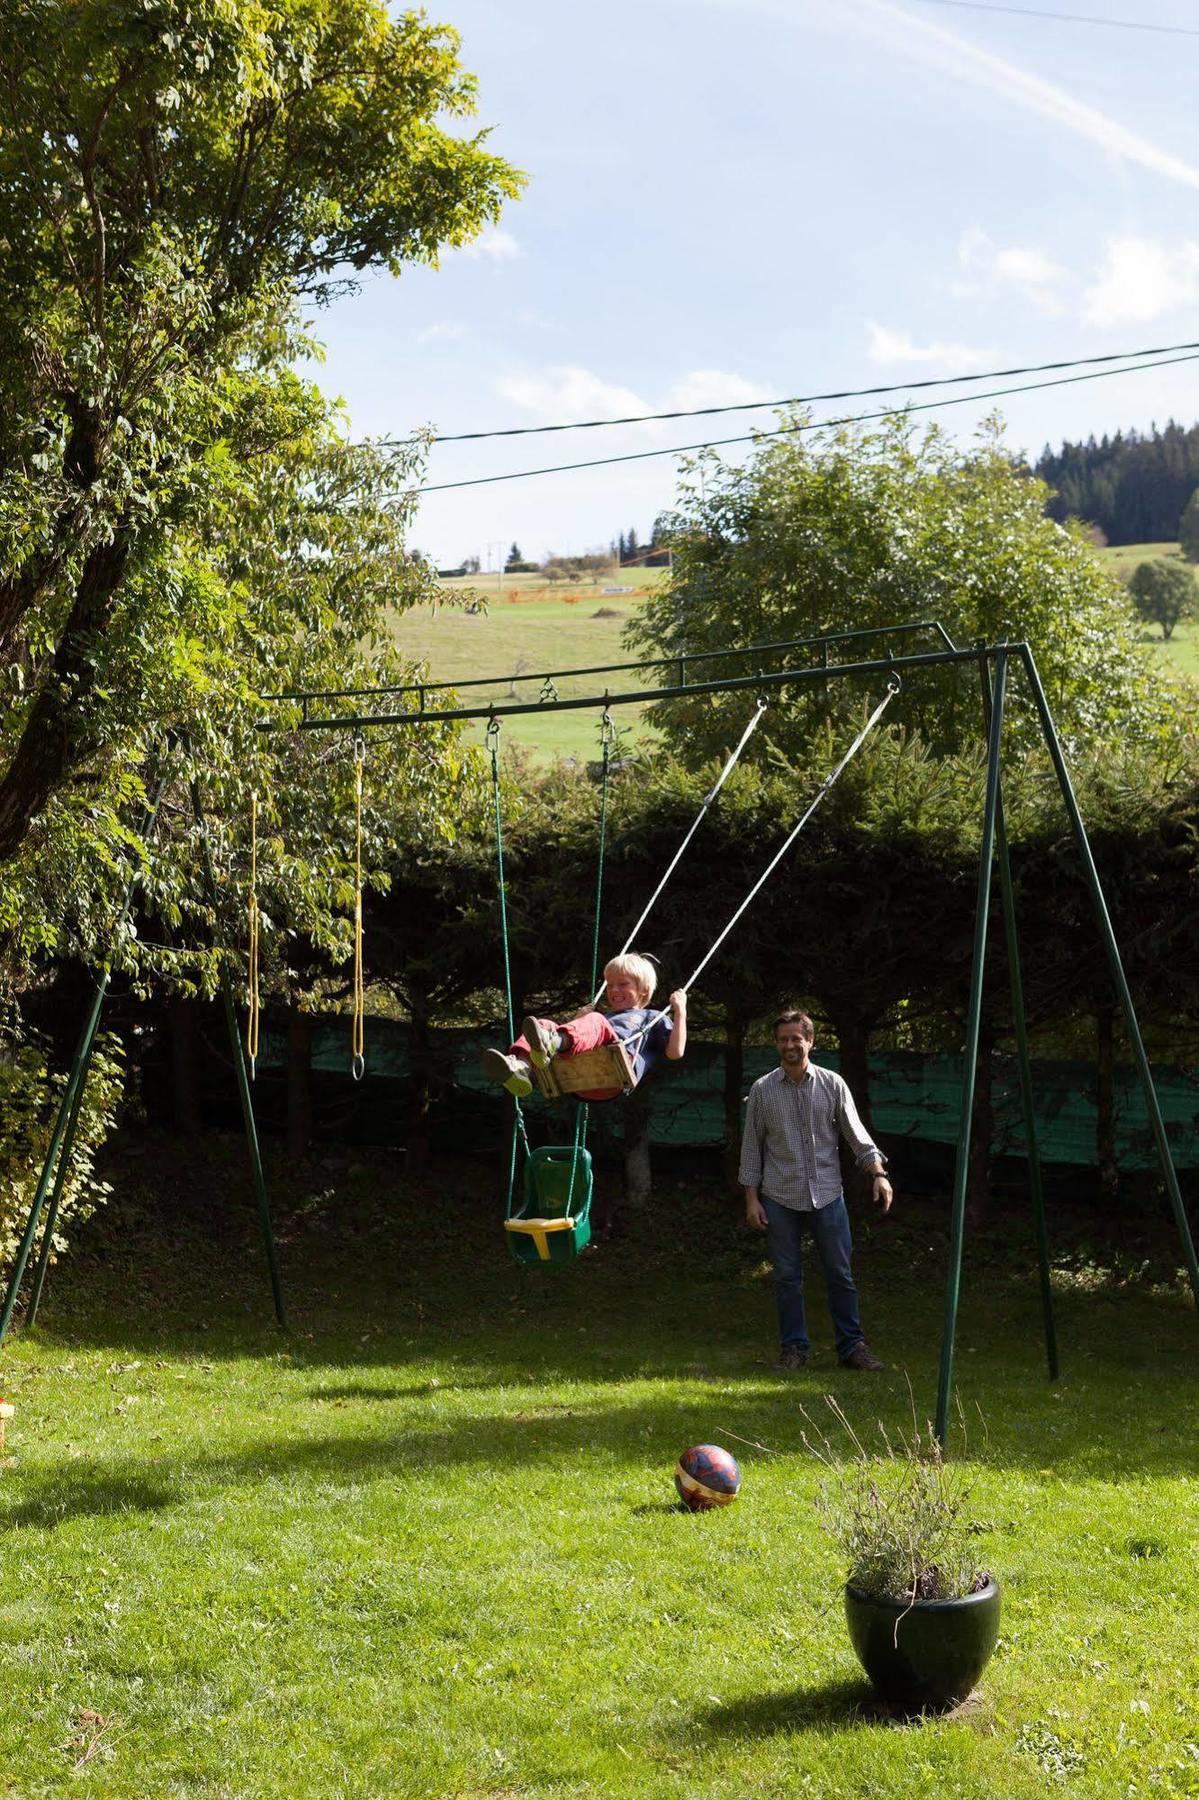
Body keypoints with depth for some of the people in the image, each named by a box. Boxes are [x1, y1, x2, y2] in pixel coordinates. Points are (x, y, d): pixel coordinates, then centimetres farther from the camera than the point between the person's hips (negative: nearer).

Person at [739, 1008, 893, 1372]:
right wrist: (751, 1199, 1)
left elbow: (856, 1134, 3)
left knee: (840, 1274, 3)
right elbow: (751, 1147, 6)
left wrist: (878, 1173, -10)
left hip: (827, 1195, 0)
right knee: (787, 1277, 4)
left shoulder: (832, 1084, 4)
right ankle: (793, 1348, 13)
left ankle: (852, 1346, 11)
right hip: (780, 1198, 0)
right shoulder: (762, 1090, 3)